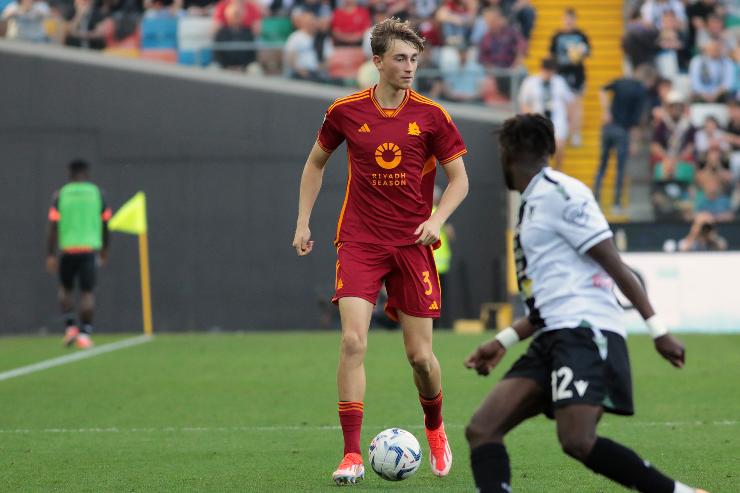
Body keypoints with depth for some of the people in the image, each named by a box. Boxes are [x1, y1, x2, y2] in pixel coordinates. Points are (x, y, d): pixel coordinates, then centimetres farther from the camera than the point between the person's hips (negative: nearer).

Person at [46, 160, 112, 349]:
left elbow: (53, 227, -2)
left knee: (66, 288, 19)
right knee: (87, 292, 1)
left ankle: (70, 326, 5)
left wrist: (50, 255, 0)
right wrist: (105, 250, 24)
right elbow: (105, 225, 11)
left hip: (68, 248, 1)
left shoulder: (61, 195, 4)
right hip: (90, 248, 0)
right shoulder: (97, 193, 6)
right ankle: (84, 334, -8)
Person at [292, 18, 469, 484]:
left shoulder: (431, 115, -3)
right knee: (353, 342, -16)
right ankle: (352, 455, -13)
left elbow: (459, 179, 3)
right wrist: (303, 222, 10)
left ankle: (435, 428, 33)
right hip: (360, 241, 0)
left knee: (420, 355, 2)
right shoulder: (346, 112, 0)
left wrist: (436, 220, -14)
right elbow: (316, 163, 16)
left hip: (413, 243, 0)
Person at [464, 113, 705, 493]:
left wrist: (658, 330, -14)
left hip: (585, 332, -9)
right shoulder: (534, 205, 24)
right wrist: (503, 342, 26)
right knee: (481, 430, -6)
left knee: (578, 441, -26)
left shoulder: (558, 193, -5)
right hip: (555, 338, 9)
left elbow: (615, 266, -10)